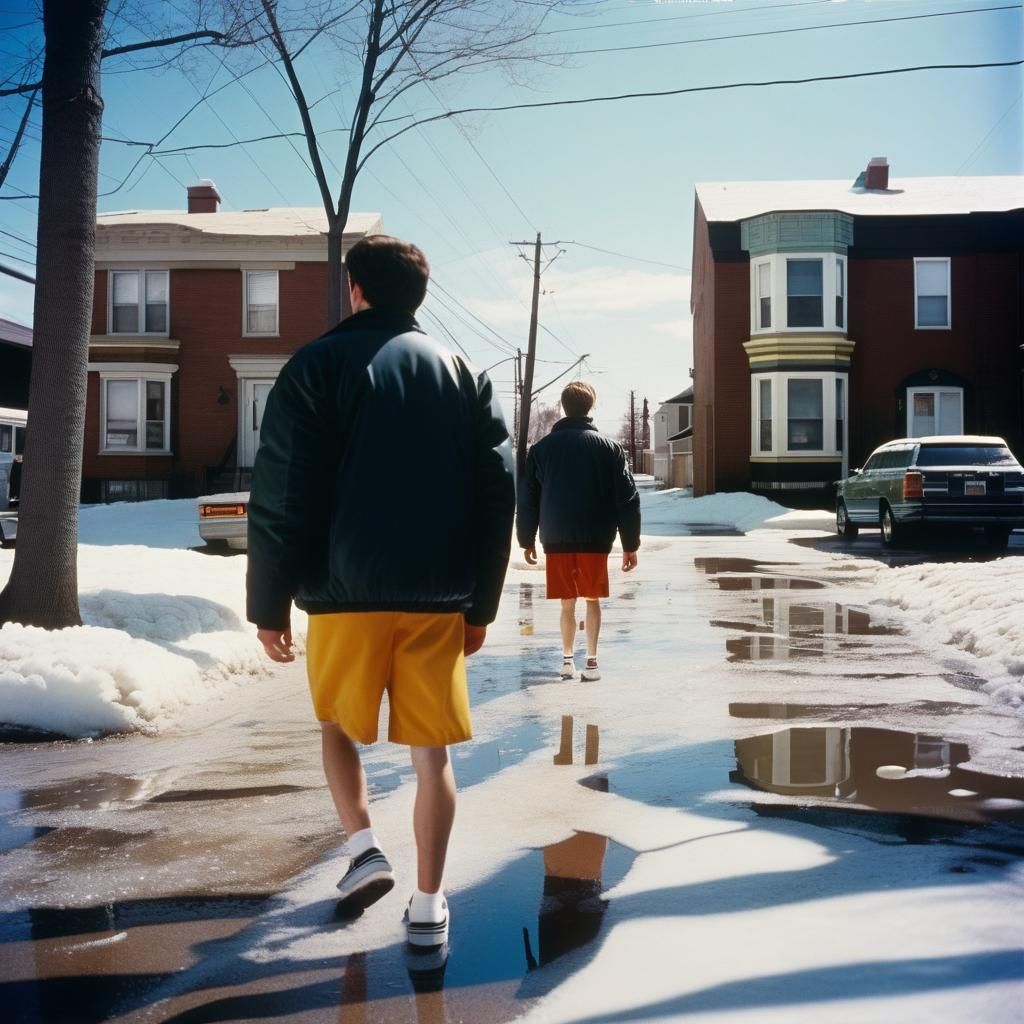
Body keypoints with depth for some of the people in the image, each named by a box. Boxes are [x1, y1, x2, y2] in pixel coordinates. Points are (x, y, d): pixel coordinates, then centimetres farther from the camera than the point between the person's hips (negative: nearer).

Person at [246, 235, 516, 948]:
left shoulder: (318, 365, 0)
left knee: (338, 722, 21)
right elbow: (498, 497, 6)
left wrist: (270, 604, 1)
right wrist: (481, 605, 11)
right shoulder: (465, 374, 10)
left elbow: (282, 498, -6)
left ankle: (364, 848, 8)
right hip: (439, 599, 2)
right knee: (432, 750, 8)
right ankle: (428, 906, 12)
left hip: (347, 593, -2)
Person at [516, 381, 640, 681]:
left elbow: (527, 499, 6)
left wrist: (526, 540, 15)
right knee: (592, 600, 9)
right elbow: (627, 499, -2)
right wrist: (630, 545, 3)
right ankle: (591, 661, 6)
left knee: (567, 602, 10)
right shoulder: (609, 447, 0)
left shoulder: (541, 448, 3)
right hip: (595, 539, -1)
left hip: (556, 540, 1)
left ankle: (567, 659, 12)